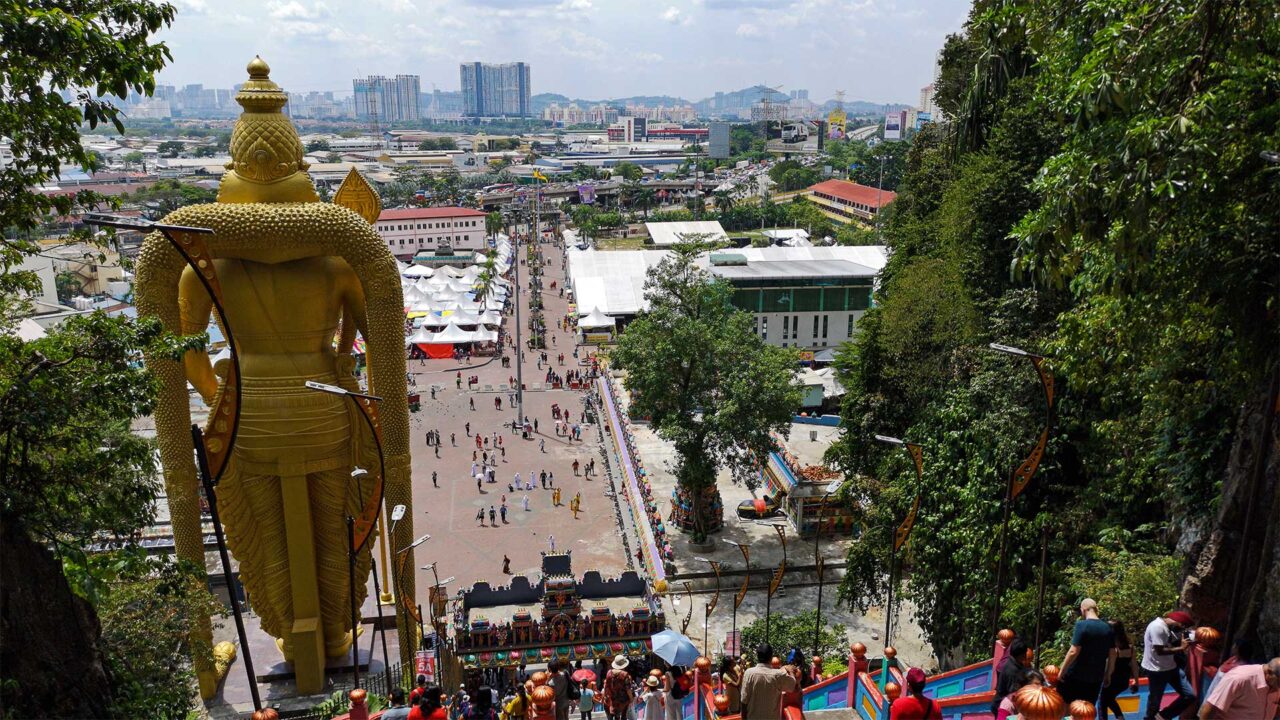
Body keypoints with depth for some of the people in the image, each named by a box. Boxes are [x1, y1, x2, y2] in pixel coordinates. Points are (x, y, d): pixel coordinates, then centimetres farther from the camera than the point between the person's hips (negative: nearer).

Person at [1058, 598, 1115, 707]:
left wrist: (1061, 672, -10)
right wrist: (1107, 675, 19)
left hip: (1076, 676, -5)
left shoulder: (1082, 625, -14)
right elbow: (1112, 655, 8)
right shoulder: (1107, 628, 4)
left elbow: (1073, 652, -18)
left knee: (1064, 706, 10)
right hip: (1096, 678, 5)